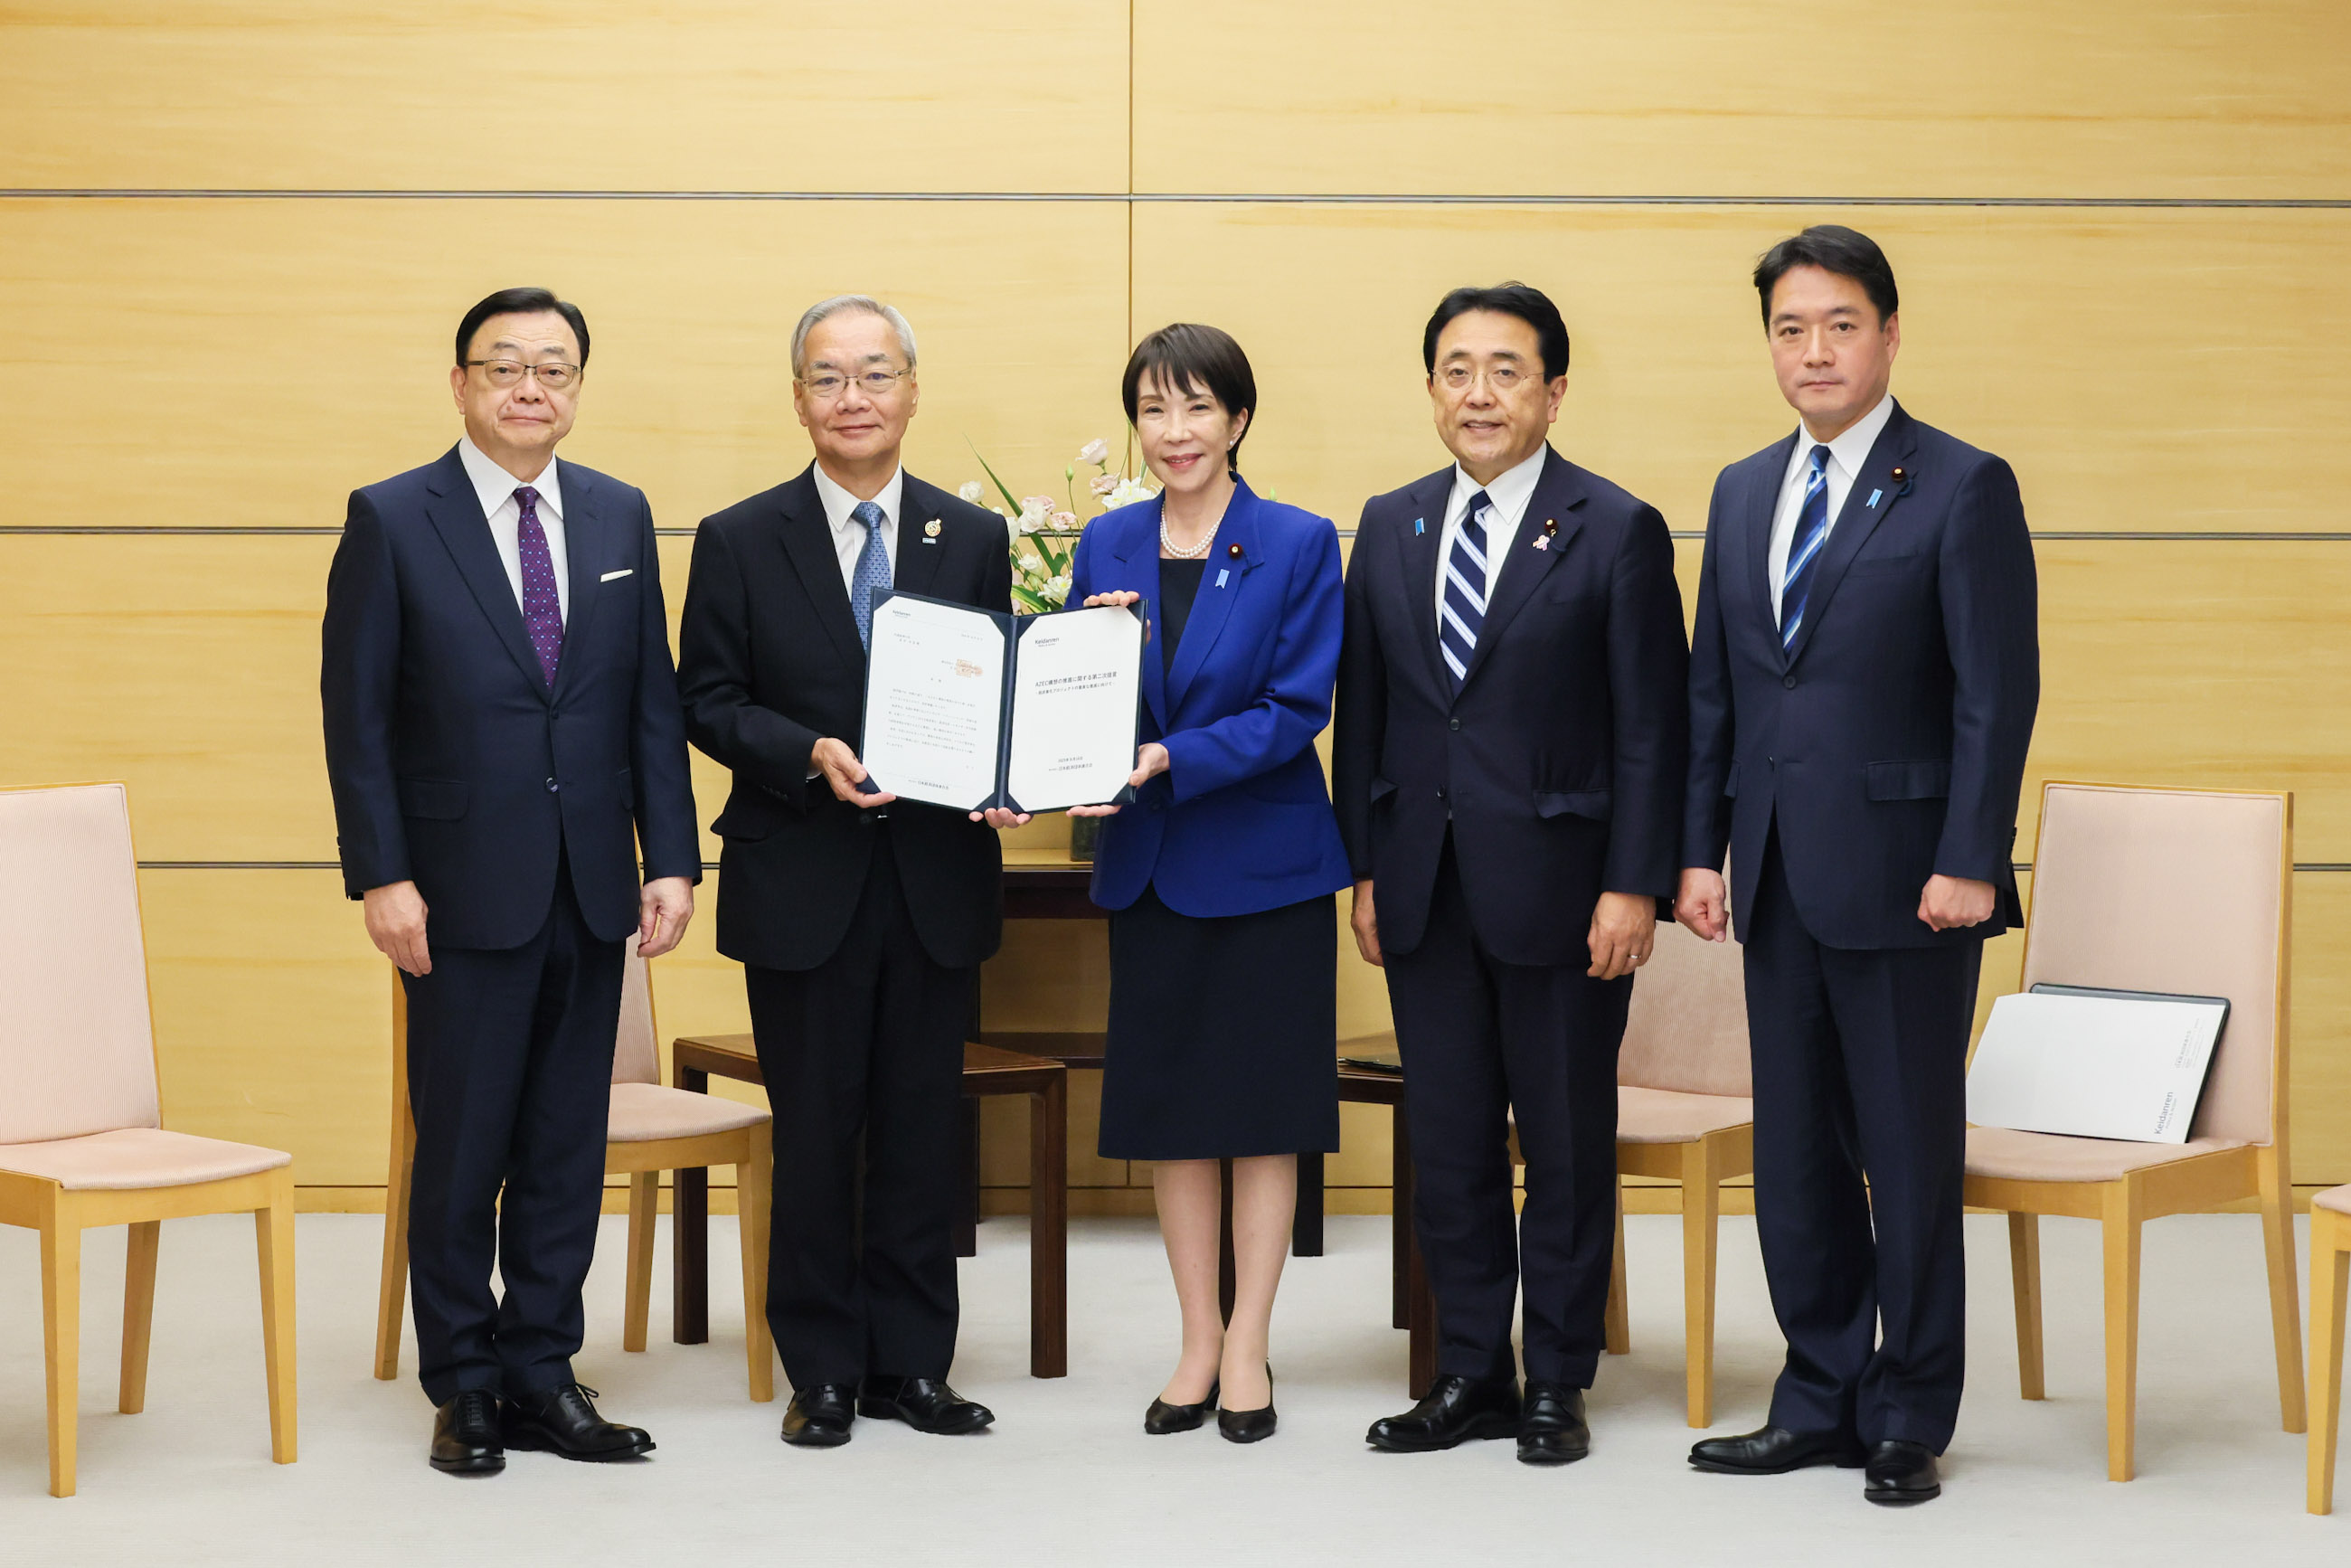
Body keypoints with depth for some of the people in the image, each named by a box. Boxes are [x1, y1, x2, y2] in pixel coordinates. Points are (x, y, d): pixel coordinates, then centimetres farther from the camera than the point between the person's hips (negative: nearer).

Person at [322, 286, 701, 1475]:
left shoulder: (620, 517, 9)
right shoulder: (392, 520, -2)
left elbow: (653, 702, 8)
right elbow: (356, 714, -4)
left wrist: (671, 858, 1)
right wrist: (382, 877, -11)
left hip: (591, 888, 4)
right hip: (465, 892, -4)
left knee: (567, 1151, 8)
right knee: (461, 1153, 3)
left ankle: (540, 1378, 18)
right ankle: (463, 1389, 15)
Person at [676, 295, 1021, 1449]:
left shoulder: (973, 540, 8)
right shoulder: (739, 542, 1)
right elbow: (707, 702, -1)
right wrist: (810, 755, -17)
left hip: (937, 878, 2)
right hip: (802, 881, -2)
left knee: (923, 1126, 7)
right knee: (814, 1131, 4)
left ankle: (910, 1363, 17)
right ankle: (823, 1371, 15)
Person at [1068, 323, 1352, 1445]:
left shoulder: (1299, 545, -6)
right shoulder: (1107, 546, 5)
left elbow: (1299, 708, -12)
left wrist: (1170, 760, -23)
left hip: (1263, 860, -4)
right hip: (1148, 866, 4)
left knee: (1262, 1103, 3)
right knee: (1167, 1104, 8)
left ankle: (1248, 1344, 13)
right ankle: (1198, 1340, 19)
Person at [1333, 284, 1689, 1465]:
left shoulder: (1617, 532, -4)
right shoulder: (1390, 527, 9)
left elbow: (1650, 728, -6)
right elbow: (1362, 711, 11)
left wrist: (1634, 887, -12)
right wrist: (1363, 869, 7)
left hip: (1560, 889, -4)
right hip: (1426, 891, 4)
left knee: (1566, 1142, 5)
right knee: (1447, 1140, 9)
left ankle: (1557, 1383, 16)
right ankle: (1472, 1376, 20)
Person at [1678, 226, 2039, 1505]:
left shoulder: (1962, 488, -5)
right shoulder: (1744, 493, 13)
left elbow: (1997, 692, -9)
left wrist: (1968, 865, -15)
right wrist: (1699, 850, 9)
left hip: (1902, 879, -6)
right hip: (1778, 876, 6)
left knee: (1911, 1156, 1)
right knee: (1794, 1155, 10)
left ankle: (1908, 1422, 12)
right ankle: (1821, 1402, 21)